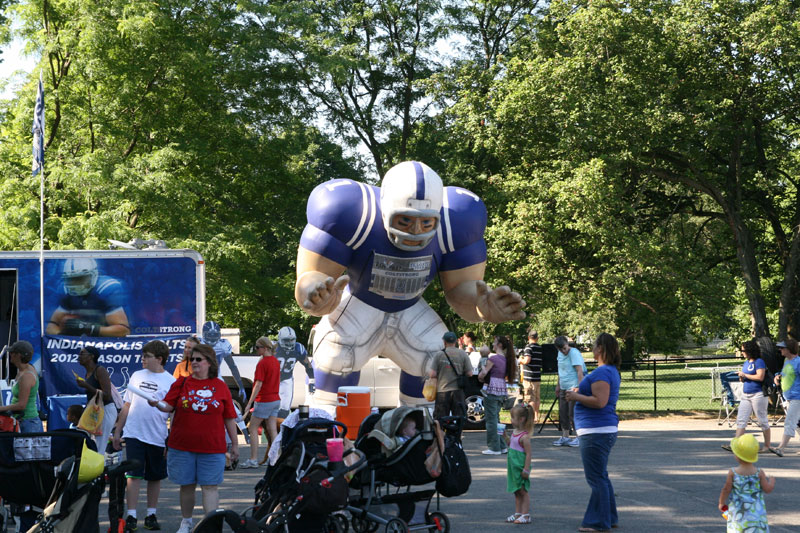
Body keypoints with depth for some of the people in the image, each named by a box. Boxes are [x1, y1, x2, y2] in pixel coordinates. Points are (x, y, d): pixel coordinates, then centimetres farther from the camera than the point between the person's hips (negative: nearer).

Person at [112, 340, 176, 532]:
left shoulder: (170, 382, -1)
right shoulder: (137, 376, 9)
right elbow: (127, 405, 15)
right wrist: (117, 431, 14)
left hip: (157, 437, -1)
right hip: (134, 434, 1)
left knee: (155, 477, 9)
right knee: (133, 475, -5)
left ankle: (151, 515, 20)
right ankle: (131, 516, -5)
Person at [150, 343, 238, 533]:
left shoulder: (220, 387, 5)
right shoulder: (182, 383, 6)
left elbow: (229, 418, 7)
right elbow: (168, 405, -2)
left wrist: (234, 443, 9)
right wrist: (157, 404, -24)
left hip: (212, 446, -1)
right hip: (182, 446, 1)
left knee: (210, 486, -4)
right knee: (187, 485, 9)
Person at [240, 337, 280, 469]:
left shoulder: (262, 363, -16)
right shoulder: (275, 361, 9)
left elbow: (259, 384, -20)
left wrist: (249, 403, -19)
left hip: (264, 400, -8)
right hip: (276, 399, 8)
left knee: (253, 428, 1)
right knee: (272, 430, 9)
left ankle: (253, 460, -1)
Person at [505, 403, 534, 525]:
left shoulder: (525, 436, -19)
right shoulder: (515, 432, 7)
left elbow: (528, 454, -20)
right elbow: (509, 444, 22)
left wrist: (526, 470, -22)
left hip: (521, 467, -9)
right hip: (514, 467, 9)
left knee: (523, 491, -3)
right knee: (516, 492, 14)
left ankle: (526, 515, 2)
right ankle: (517, 513, 22)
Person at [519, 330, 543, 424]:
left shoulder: (528, 347, -11)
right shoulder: (540, 348, 10)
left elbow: (527, 360, -23)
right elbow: (541, 362, 15)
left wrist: (521, 360, -2)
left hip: (529, 377, -7)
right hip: (538, 377, 7)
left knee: (530, 398, -5)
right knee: (537, 398, 15)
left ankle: (531, 416, -8)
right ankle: (536, 416, 22)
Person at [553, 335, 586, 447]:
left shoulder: (574, 353, -15)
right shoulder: (560, 354, 12)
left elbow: (580, 371, -22)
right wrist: (558, 385, 27)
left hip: (574, 388, -8)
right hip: (564, 388, 8)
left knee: (573, 413, -7)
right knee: (563, 413, 10)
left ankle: (579, 437, 2)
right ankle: (565, 437, 18)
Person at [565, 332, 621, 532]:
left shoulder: (602, 373, -18)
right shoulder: (612, 371, 15)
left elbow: (600, 401, -26)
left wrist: (576, 397, -14)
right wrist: (580, 392, 16)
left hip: (596, 433, -11)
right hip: (605, 430, 11)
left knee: (596, 478, -5)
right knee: (601, 476, 19)